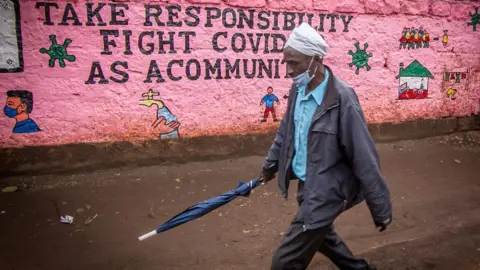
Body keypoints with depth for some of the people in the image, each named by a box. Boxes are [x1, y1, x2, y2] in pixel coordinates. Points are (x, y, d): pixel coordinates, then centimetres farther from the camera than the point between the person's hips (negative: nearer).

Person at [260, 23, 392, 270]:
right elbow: (285, 130, 15)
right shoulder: (298, 89, -2)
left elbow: (364, 159, -21)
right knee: (319, 235, 30)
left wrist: (381, 209, -15)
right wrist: (270, 164, 26)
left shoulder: (342, 99, -25)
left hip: (326, 191, -8)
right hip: (307, 185, 8)